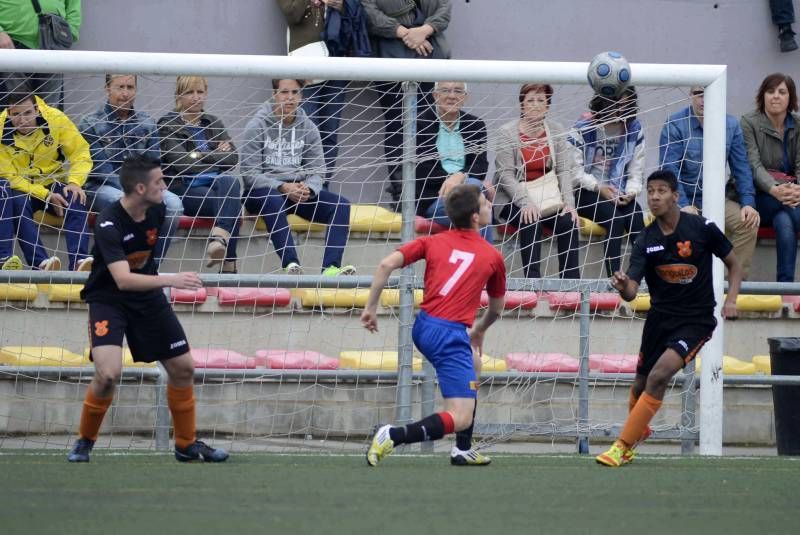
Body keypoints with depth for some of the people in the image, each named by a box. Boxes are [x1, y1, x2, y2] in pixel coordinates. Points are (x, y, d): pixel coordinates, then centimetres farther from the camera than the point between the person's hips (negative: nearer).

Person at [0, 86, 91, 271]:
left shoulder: (55, 119, -14)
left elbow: (80, 153, -5)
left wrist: (74, 182, -24)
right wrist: (46, 195, -26)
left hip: (54, 185, 2)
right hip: (20, 188, -2)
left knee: (76, 201, -29)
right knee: (18, 203, -35)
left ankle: (79, 262, -40)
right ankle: (40, 263, -45)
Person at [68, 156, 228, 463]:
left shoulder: (157, 210, -7)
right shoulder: (109, 223, -28)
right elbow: (123, 279, -38)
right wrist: (170, 280, -47)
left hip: (148, 298, 6)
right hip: (108, 299, -6)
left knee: (183, 368, 5)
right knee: (109, 373, -24)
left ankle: (187, 445, 23)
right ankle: (84, 442, 0)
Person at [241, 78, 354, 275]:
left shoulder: (308, 128, 10)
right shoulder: (257, 126, -3)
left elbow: (317, 171, 8)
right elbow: (250, 174, -9)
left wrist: (307, 189, -16)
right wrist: (283, 187, -22)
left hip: (298, 190, 4)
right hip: (262, 192, -4)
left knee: (341, 205, -20)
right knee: (274, 201, -40)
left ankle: (331, 268, -36)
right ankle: (291, 265, -52)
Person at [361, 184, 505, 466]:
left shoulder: (433, 242, 10)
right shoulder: (493, 257, 6)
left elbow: (386, 265, -4)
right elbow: (496, 309, 22)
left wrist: (371, 308, 3)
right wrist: (479, 331, 42)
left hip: (423, 327, 7)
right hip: (451, 335, -7)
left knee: (471, 375, 34)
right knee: (460, 419, -11)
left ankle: (463, 450, 35)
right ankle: (393, 436, -29)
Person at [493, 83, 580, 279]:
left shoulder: (556, 131, 6)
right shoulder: (507, 133, -6)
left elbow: (565, 171, 2)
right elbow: (506, 175, -12)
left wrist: (569, 203, -13)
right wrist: (525, 203, -25)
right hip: (512, 200, -3)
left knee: (569, 220, -22)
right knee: (531, 221, -32)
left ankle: (570, 280, -24)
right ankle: (532, 277, -35)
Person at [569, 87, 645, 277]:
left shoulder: (634, 129, 6)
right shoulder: (583, 129, -7)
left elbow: (636, 171, 8)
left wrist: (631, 192, -12)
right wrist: (599, 188, -19)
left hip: (619, 194, 4)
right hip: (585, 193, -4)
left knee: (636, 216, -26)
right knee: (614, 217, -30)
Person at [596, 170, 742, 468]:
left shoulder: (701, 228, -10)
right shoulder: (646, 240, -4)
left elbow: (734, 265, 5)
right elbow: (631, 293, -11)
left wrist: (731, 300, -10)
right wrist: (623, 287, -35)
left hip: (696, 320, -4)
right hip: (660, 317, 4)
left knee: (659, 376, -22)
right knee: (641, 385, 11)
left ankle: (622, 448, -17)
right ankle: (637, 432, 43)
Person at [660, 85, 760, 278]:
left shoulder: (731, 125, 5)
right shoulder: (675, 125, -7)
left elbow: (741, 168, 7)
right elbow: (669, 170, -13)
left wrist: (748, 203, -7)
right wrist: (683, 206, -26)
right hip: (685, 200, -3)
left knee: (748, 222, -20)